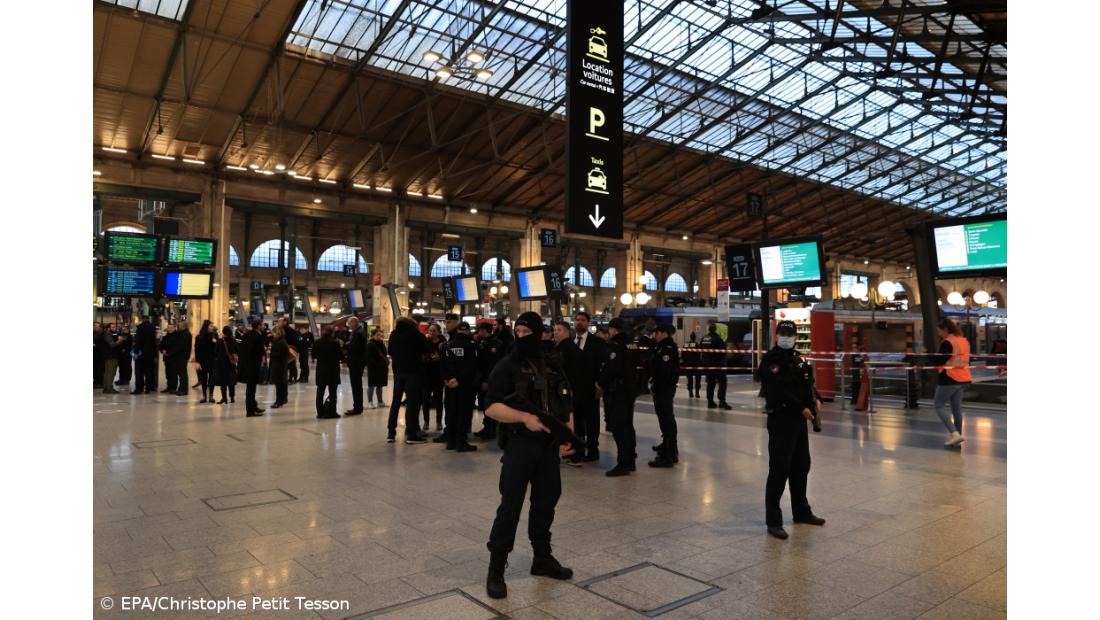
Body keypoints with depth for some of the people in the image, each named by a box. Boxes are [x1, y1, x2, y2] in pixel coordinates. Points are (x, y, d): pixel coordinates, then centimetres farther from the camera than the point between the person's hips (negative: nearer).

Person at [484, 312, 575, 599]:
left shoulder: (553, 368, 9)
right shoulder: (506, 367, -7)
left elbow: (566, 405, 15)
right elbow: (491, 407, -15)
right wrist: (524, 417, -29)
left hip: (550, 446, 6)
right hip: (520, 445, -5)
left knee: (546, 500, 14)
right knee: (511, 504, -4)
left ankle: (542, 558, 31)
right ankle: (496, 568, 7)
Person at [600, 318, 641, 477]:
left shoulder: (615, 344, -16)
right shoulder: (632, 344, 10)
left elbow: (610, 368, -20)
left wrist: (601, 383, -6)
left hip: (617, 390, -9)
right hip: (630, 389, 9)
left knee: (618, 427, -5)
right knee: (627, 425, 15)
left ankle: (623, 464, -5)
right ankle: (630, 461, 22)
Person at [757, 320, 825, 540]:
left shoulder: (798, 359, 15)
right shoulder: (770, 361, -12)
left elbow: (808, 382, 18)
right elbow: (779, 391, -21)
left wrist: (815, 399, -1)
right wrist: (801, 408, -22)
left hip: (799, 419, 9)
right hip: (780, 419, -9)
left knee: (801, 466, 19)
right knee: (779, 469, -7)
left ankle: (801, 511, 36)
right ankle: (773, 520, 1)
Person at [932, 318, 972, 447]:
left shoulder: (947, 342, -15)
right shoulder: (964, 341, 10)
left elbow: (940, 361, -16)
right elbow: (965, 359, 19)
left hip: (949, 379, -8)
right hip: (963, 379, 8)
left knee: (939, 405, 0)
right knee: (957, 408, 13)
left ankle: (954, 433, -11)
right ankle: (958, 436, 16)